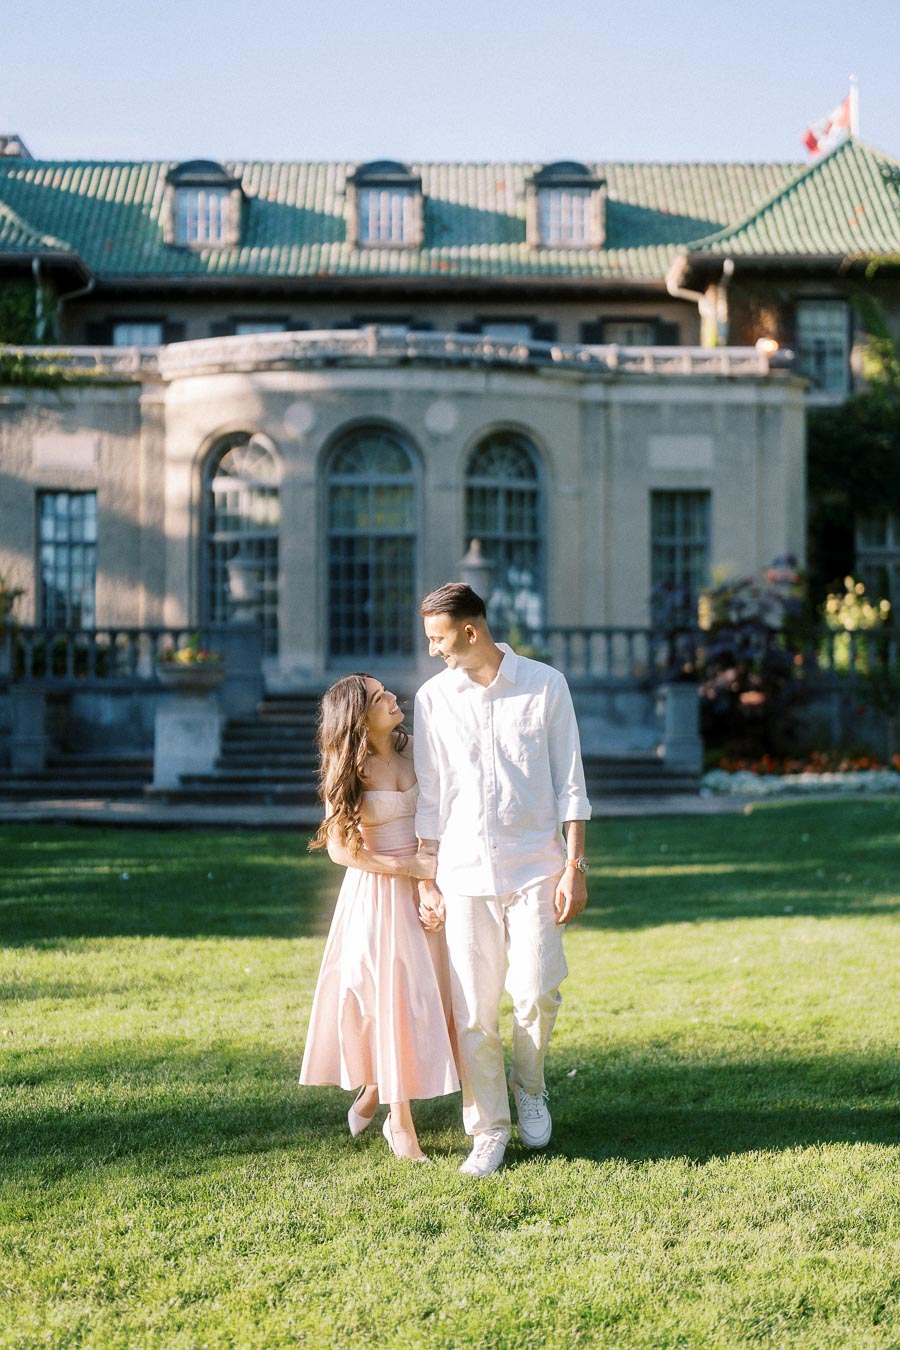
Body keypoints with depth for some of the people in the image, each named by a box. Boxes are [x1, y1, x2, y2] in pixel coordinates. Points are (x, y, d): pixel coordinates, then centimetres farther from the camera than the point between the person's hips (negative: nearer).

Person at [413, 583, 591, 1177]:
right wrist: (426, 879, 6)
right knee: (474, 1009, 0)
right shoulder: (433, 697, 5)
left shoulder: (545, 685, 0)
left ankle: (529, 1085, 21)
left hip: (535, 866, -1)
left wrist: (575, 867, -4)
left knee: (537, 992, -9)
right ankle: (489, 1128, 14)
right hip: (465, 872, 2)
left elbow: (570, 783, 1)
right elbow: (429, 795, 9)